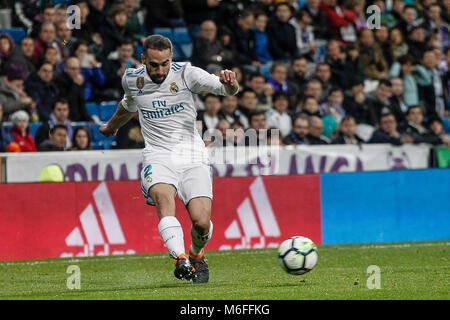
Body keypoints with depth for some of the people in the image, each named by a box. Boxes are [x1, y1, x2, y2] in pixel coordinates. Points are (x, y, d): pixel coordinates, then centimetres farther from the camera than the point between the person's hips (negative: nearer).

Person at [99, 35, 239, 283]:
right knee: (163, 198, -33)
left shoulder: (185, 73, -5)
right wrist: (111, 127, 46)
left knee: (202, 222, -15)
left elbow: (228, 89, -15)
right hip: (158, 157, 1)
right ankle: (181, 260, -48)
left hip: (192, 156, -1)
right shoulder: (131, 80, 4)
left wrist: (229, 83, -39)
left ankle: (197, 256, 20)